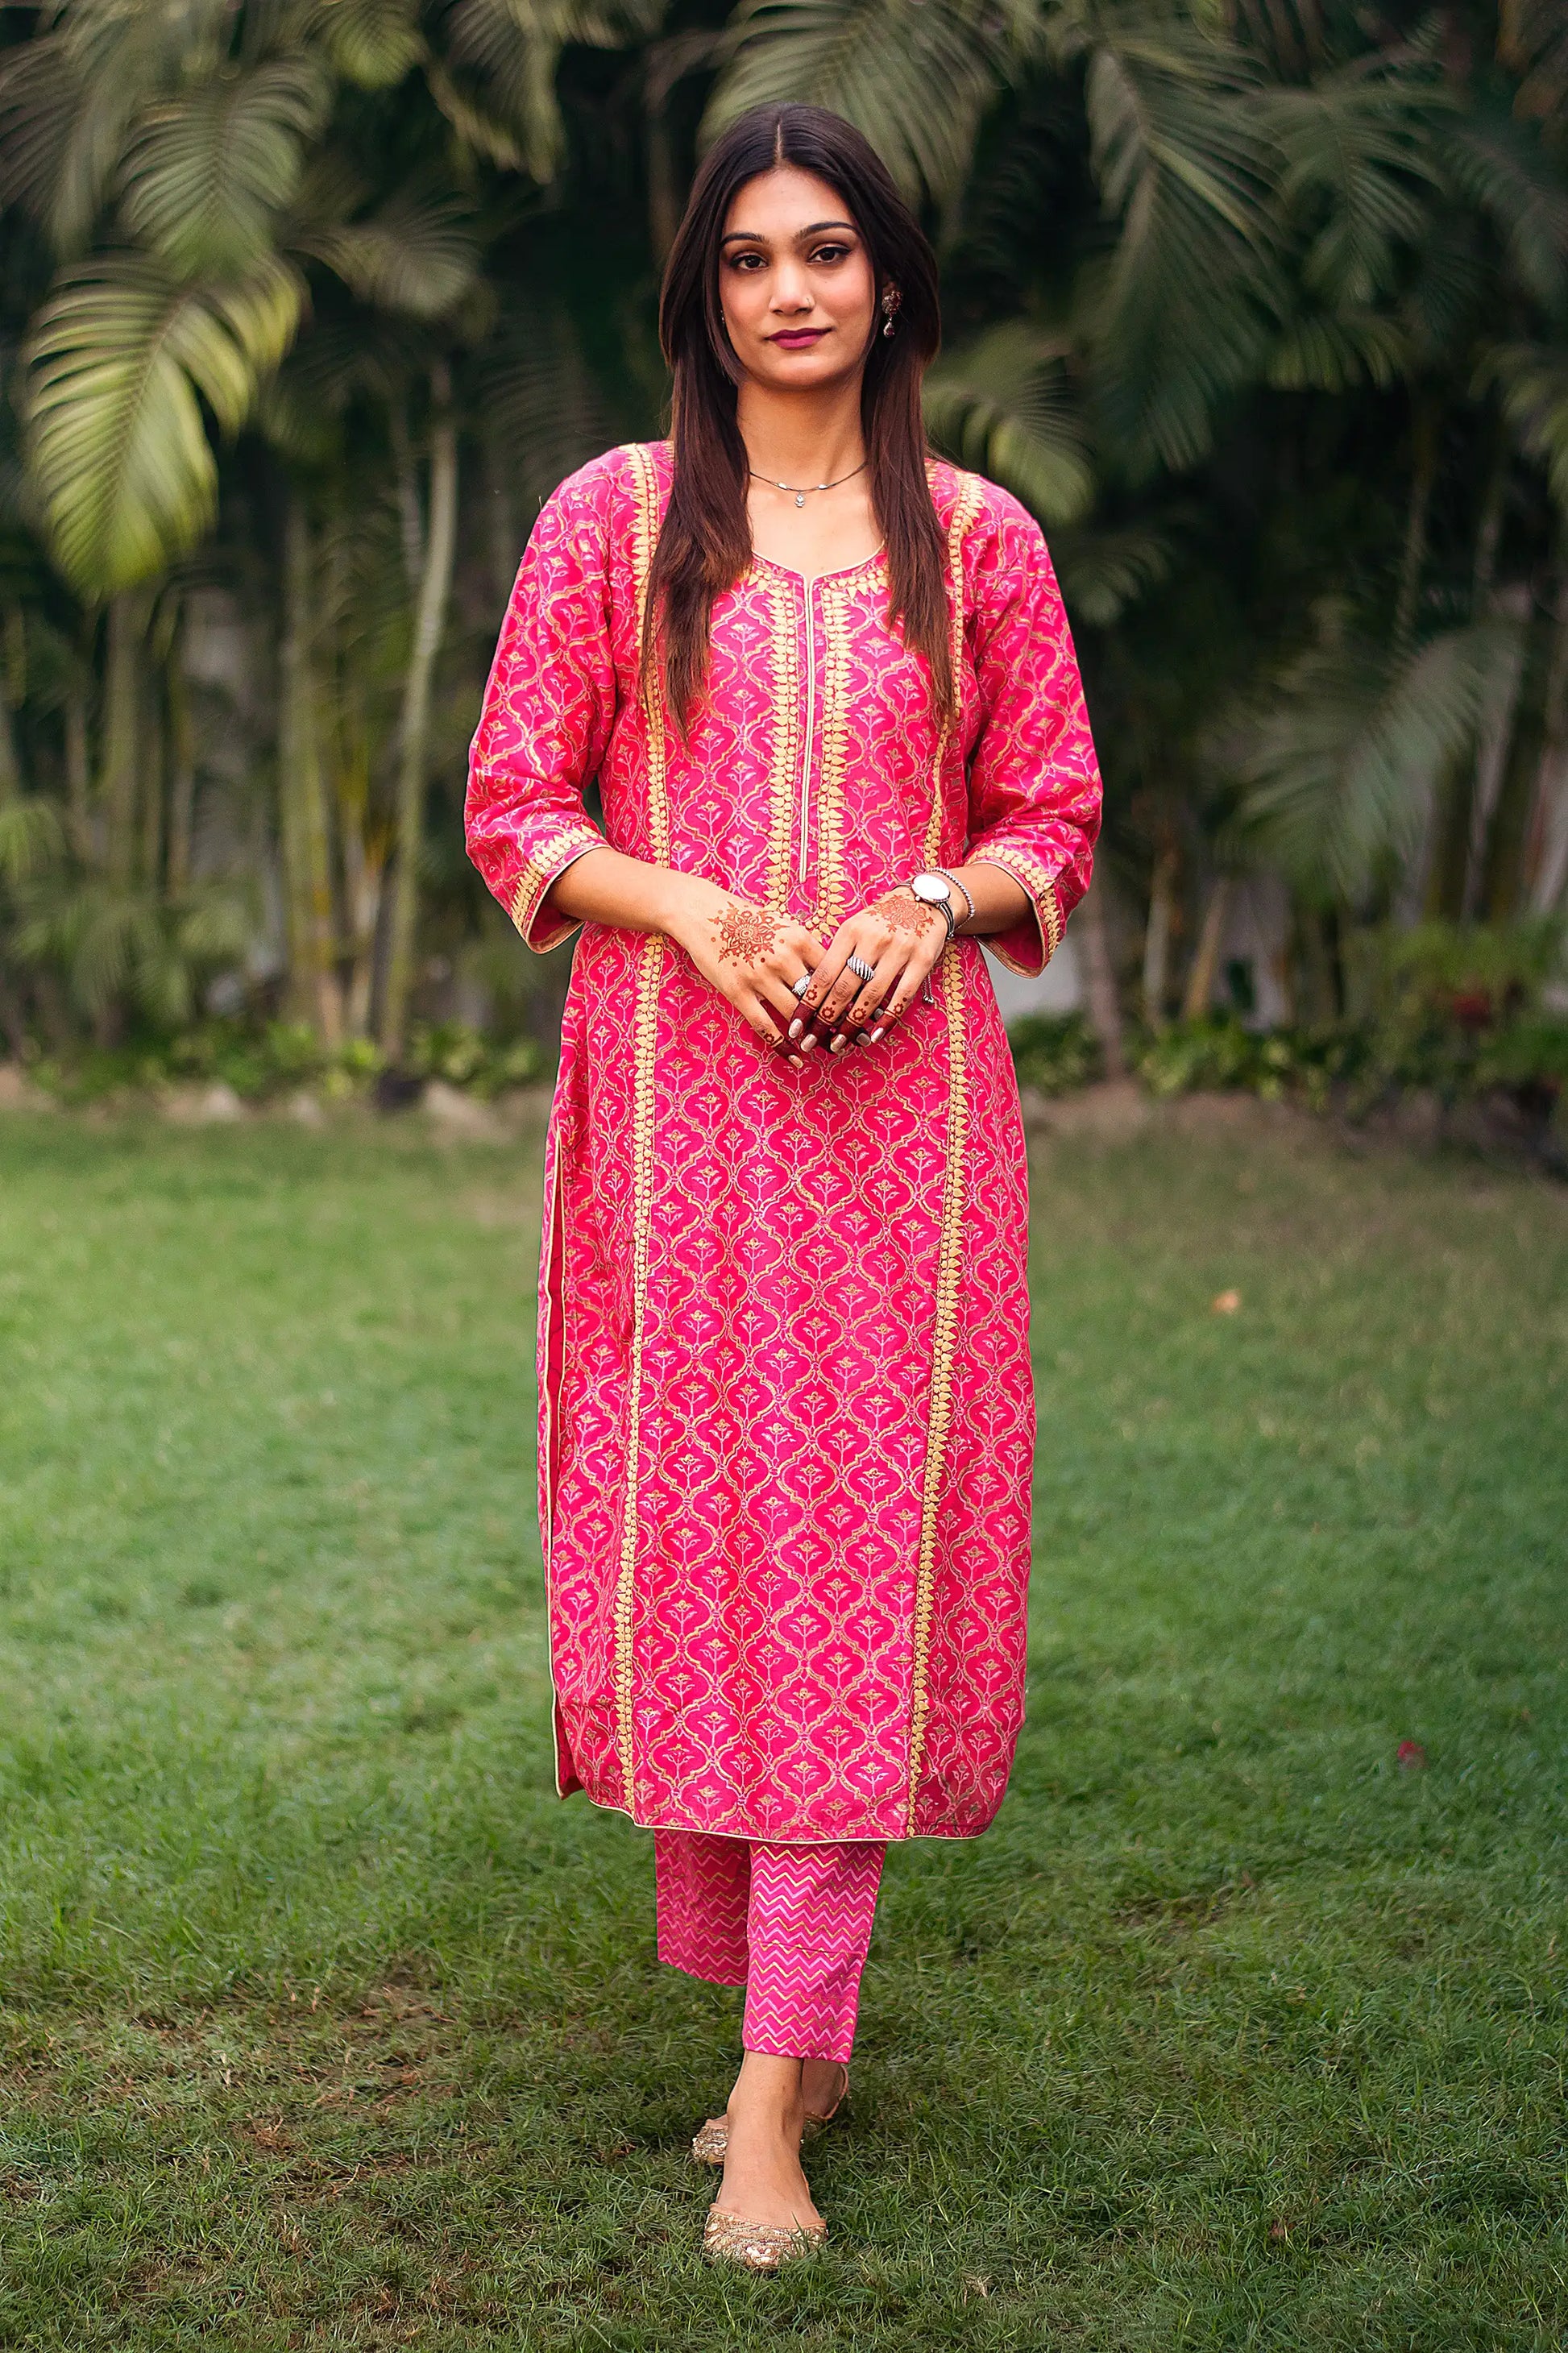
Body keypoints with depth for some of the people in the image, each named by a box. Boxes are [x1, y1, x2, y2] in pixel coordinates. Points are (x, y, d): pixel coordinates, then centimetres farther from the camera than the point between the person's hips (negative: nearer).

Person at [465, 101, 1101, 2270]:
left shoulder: (977, 539, 8)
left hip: (895, 1096, 0)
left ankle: (780, 2087, 0)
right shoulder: (612, 520, 6)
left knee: (854, 1545, -5)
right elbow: (514, 808, 4)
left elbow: (1057, 823, 11)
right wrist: (694, 908, -13)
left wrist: (934, 899, -10)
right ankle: (775, 2016, 19)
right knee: (687, 1534, 2)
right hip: (670, 1086, 0)